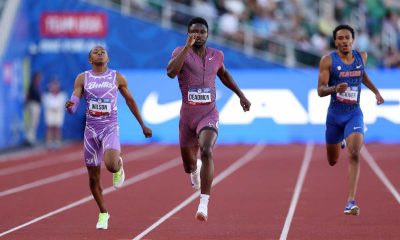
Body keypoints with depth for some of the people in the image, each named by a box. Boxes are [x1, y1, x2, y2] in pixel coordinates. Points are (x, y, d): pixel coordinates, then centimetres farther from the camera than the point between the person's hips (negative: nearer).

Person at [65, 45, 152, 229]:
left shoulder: (117, 78, 2)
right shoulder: (82, 78, 2)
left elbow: (130, 101, 13)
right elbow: (73, 107, -4)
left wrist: (143, 125, 17)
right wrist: (70, 106, -30)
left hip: (110, 128, -2)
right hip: (91, 130, 2)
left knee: (111, 165, -29)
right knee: (93, 178, 5)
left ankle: (119, 166, 9)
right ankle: (103, 214, 26)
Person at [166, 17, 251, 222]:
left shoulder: (216, 56, 5)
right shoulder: (181, 52, -5)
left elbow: (223, 74, 27)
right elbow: (171, 72, -26)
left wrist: (241, 95, 28)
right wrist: (187, 47, -27)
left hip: (209, 114, 0)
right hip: (187, 115, 0)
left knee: (207, 151, -28)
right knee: (189, 164, 14)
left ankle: (204, 204, -30)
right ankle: (195, 168, 56)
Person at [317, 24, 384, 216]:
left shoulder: (361, 57, 2)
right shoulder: (328, 60, -9)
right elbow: (320, 90, -13)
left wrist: (376, 91, 19)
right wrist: (335, 89, -33)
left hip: (354, 114, 0)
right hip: (335, 114, 0)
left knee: (354, 155, -22)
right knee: (332, 161, 15)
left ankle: (351, 202, -23)